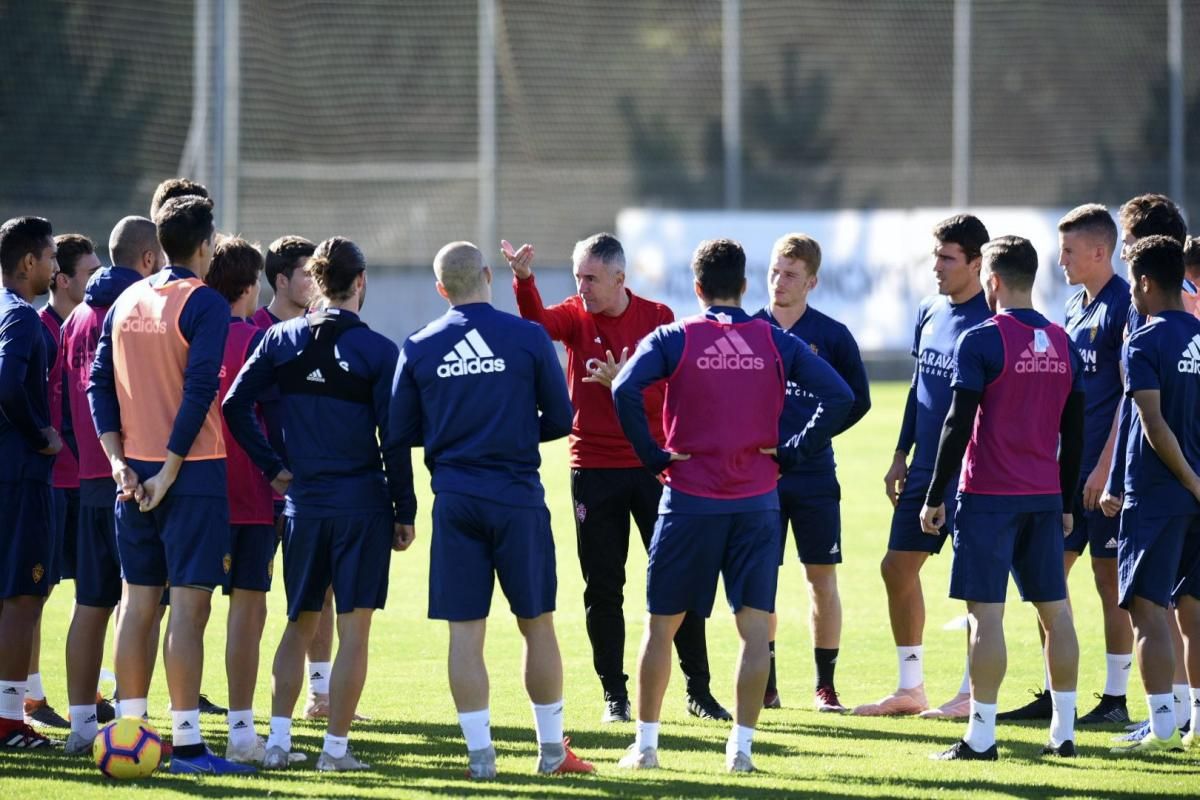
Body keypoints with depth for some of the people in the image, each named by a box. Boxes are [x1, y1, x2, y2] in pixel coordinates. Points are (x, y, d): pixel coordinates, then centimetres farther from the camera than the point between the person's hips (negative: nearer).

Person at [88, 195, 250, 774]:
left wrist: (118, 460, 3)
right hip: (193, 473, -6)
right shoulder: (204, 304, -9)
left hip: (134, 474, 6)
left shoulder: (126, 302, 11)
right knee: (189, 605, -6)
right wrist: (170, 469, -16)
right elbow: (199, 390, -18)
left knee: (137, 601, 11)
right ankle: (185, 743, -8)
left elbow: (99, 383, 8)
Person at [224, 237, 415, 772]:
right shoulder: (377, 350, -6)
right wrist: (404, 513, -1)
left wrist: (271, 466, 5)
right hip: (363, 503, -3)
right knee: (353, 629, 2)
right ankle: (336, 747, 1)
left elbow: (235, 405, -2)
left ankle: (278, 741, 8)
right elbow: (393, 440, -7)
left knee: (299, 623, 14)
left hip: (302, 502, 4)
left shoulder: (282, 339, 3)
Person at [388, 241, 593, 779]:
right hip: (518, 500, -1)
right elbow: (560, 419, 2)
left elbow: (401, 433, 6)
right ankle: (552, 749, 14)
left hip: (455, 501, 1)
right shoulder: (528, 337, -3)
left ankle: (480, 753, 3)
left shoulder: (418, 348, 1)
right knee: (536, 623, 9)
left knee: (465, 630, 4)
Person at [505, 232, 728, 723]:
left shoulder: (657, 318, -1)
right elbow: (539, 323, -22)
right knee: (602, 588, 3)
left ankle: (698, 690, 9)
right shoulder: (576, 316, 1)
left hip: (652, 464, -1)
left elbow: (666, 393, -8)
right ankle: (614, 695, 10)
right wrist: (524, 281, -40)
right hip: (594, 470, 1)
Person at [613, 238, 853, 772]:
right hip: (757, 502, 1)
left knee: (661, 624, 10)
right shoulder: (775, 343, 2)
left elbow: (625, 390, -19)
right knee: (755, 627, 4)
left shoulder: (673, 339, -3)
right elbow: (839, 397, -5)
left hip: (689, 501, -1)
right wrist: (793, 451, 1)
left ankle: (646, 744, 12)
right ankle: (741, 747, 1)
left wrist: (653, 456, -9)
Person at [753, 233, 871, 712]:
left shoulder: (831, 336, 1)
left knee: (822, 576, 1)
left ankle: (825, 685, 8)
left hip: (814, 474, -1)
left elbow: (858, 400, 8)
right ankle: (765, 684, 10)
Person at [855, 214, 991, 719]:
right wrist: (902, 455, 18)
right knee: (897, 566, 9)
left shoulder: (991, 322, -12)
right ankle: (910, 688, 18)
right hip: (925, 468, 8)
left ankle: (973, 693, 4)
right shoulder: (930, 314, 12)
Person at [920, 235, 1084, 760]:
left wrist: (935, 497, -5)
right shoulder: (1063, 344, 9)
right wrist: (1066, 504, 20)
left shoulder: (981, 341, -10)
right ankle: (1064, 731, 11)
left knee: (985, 612, -5)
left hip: (989, 497, -6)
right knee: (1055, 610, 10)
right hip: (1045, 497, 6)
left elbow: (959, 425, -12)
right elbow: (1074, 432, 13)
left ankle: (981, 736, -7)